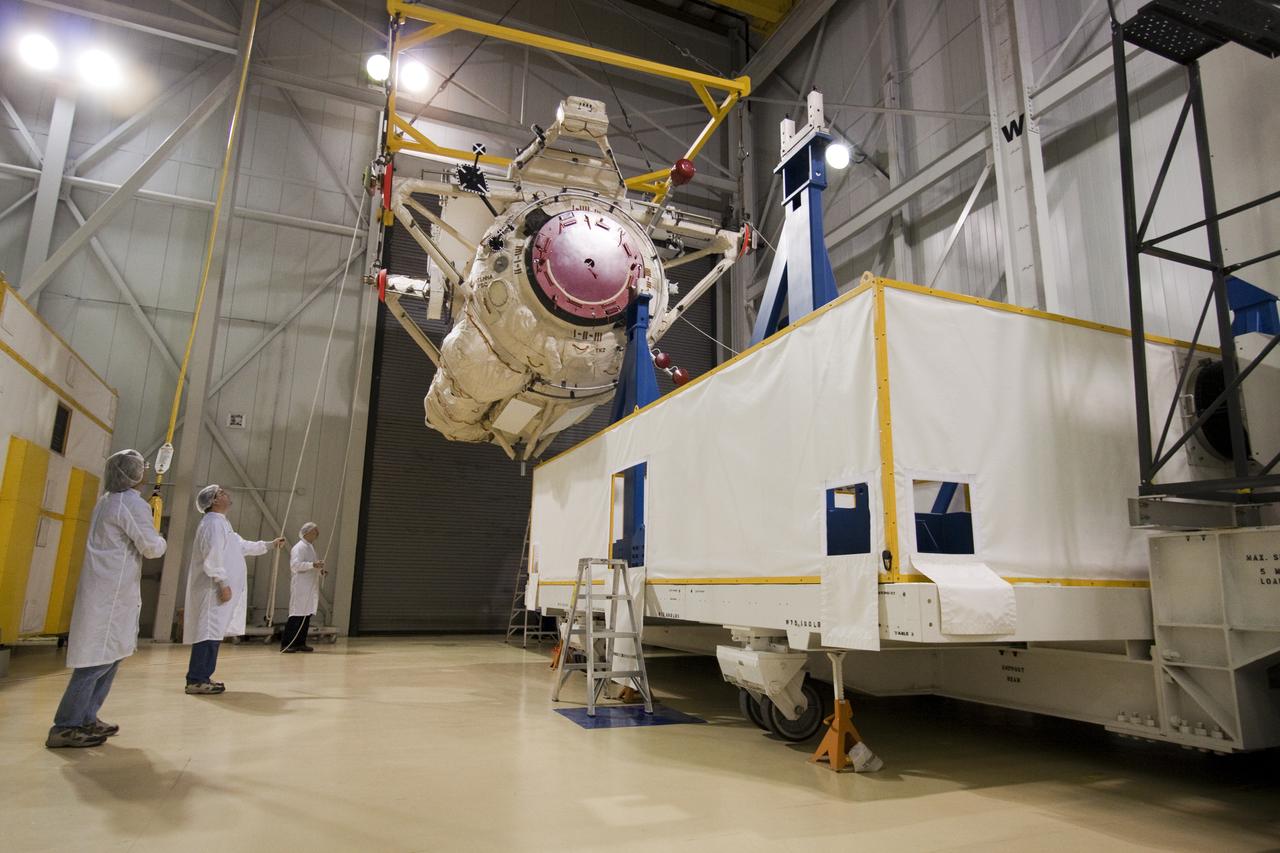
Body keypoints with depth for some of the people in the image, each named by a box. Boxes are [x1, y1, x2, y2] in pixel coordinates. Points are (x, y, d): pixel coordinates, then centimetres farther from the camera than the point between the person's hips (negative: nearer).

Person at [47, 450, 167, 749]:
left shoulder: (107, 501, 15)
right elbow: (151, 548, -13)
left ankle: (86, 718, 19)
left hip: (105, 588, 10)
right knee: (99, 658, -7)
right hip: (112, 592, -10)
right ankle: (65, 728, -4)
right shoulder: (134, 504, -14)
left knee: (110, 654, 15)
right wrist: (161, 541, 8)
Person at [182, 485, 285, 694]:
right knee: (209, 632, -9)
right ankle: (196, 681, -7)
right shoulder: (213, 522, -12)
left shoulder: (222, 523, 20)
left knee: (214, 633, 13)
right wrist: (223, 583, -21)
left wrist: (270, 545, 36)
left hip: (219, 589, 10)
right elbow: (212, 556, -20)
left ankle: (203, 677, 19)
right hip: (214, 590, -10)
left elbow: (241, 545, 32)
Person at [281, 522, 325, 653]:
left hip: (310, 587, 9)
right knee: (297, 615, -9)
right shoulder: (299, 547, -8)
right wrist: (313, 565, -26)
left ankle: (300, 643, 13)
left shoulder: (310, 547, 20)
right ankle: (285, 644, -6)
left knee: (306, 615, 8)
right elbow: (295, 565, -20)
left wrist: (320, 571, 12)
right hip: (300, 587, -9)